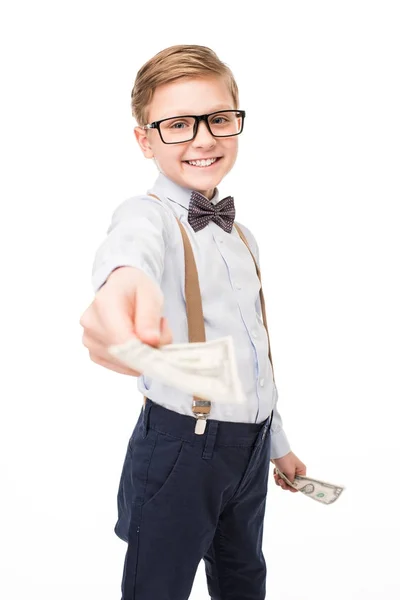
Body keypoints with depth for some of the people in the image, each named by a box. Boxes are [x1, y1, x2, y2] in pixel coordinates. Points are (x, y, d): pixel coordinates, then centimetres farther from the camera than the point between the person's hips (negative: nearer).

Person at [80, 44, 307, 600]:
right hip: (180, 446, -7)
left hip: (251, 448, 7)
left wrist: (278, 443, 24)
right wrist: (124, 285, -66)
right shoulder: (148, 215, -14)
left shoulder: (241, 236, 11)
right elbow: (132, 245, -42)